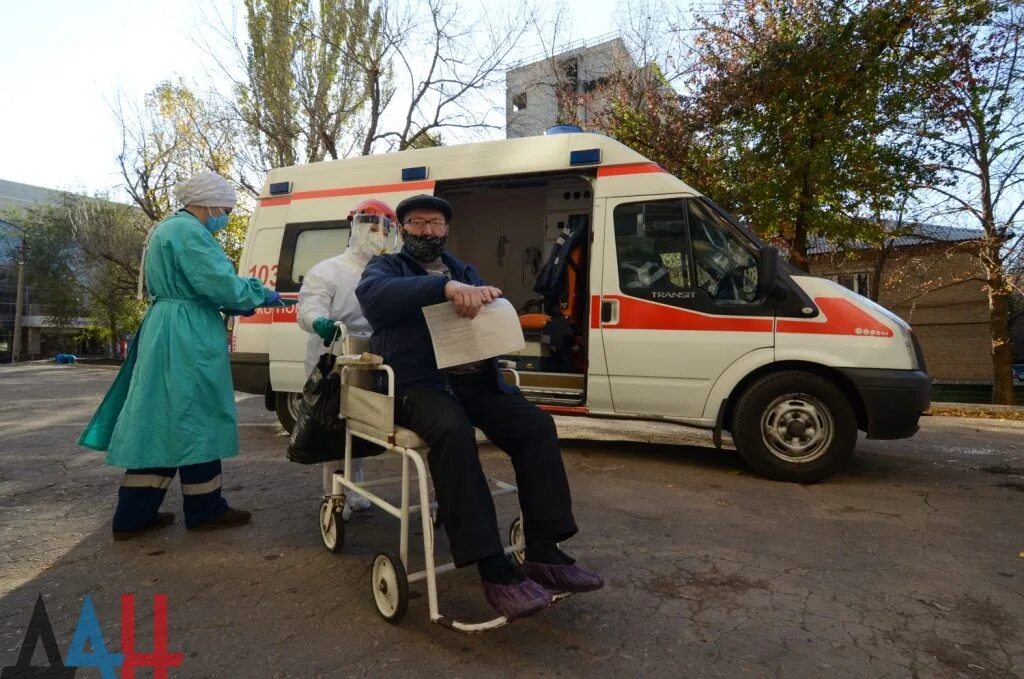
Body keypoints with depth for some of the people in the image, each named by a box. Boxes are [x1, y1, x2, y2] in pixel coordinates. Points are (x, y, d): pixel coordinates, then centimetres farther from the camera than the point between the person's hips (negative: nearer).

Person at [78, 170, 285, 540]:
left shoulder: (168, 228, 21)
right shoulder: (189, 232, -13)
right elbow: (221, 285, -19)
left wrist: (237, 305, 17)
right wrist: (261, 294, -4)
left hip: (164, 333, 10)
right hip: (187, 338, -10)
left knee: (162, 420, 11)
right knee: (194, 419, -1)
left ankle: (134, 516, 17)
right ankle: (204, 510, 13)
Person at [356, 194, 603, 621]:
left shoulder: (463, 271, 27)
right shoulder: (385, 268, 12)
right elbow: (372, 295, -15)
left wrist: (486, 296, -12)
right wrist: (445, 287, -29)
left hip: (474, 380, 5)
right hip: (417, 384, -5)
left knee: (537, 424, -17)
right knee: (454, 431, -36)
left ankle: (543, 553, -14)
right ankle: (494, 570, -32)